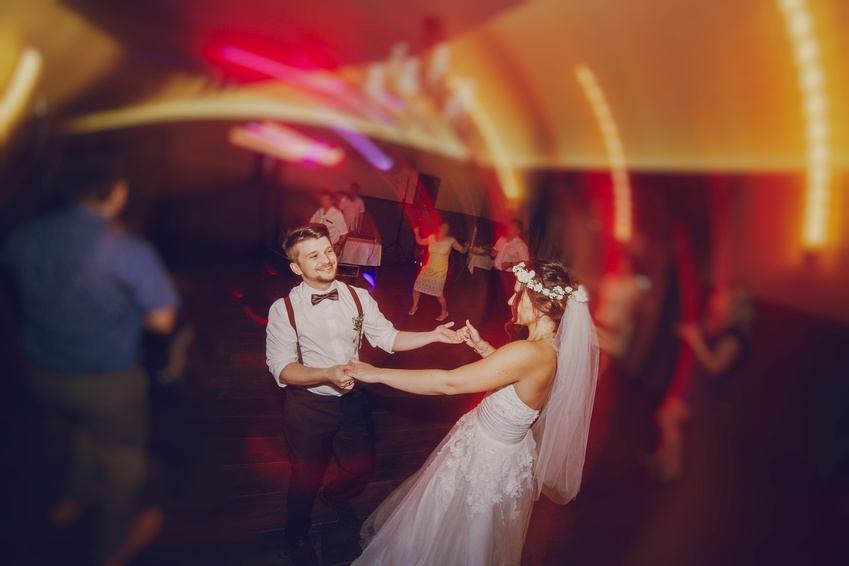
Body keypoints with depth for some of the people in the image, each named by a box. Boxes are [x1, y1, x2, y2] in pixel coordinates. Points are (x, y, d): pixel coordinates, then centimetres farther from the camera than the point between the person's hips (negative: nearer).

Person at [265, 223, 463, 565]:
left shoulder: (358, 298, -3)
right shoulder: (284, 309, -15)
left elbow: (388, 338, -3)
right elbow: (281, 367, -20)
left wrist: (432, 335, -16)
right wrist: (328, 374, -35)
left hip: (352, 401, 4)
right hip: (308, 407, -3)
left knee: (363, 467, 18)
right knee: (306, 478, 14)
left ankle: (334, 496, 56)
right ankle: (297, 536, 49)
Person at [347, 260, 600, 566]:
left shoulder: (530, 353, -37)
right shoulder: (553, 346, -9)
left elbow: (448, 383, -36)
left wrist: (377, 374, -29)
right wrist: (482, 346, -2)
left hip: (486, 458, -8)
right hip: (503, 446, 9)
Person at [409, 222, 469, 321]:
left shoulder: (450, 241, -8)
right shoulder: (432, 238, 1)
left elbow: (463, 250, -4)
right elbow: (420, 242, 14)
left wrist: (466, 247, -19)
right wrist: (417, 233, 3)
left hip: (440, 272, -4)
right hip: (428, 269, 4)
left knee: (438, 293, -5)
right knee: (416, 287, 6)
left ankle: (444, 312, 19)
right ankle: (414, 306, 32)